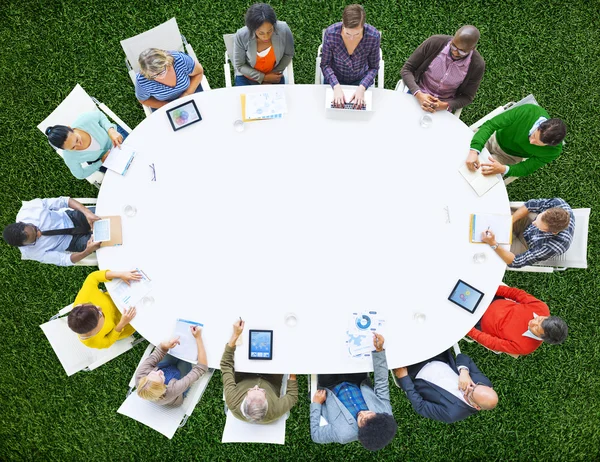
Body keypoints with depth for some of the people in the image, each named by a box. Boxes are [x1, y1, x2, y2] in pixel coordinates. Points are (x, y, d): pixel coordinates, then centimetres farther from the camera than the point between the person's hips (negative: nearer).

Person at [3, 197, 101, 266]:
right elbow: (64, 260, -22)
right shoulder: (33, 253, -27)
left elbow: (64, 201, -23)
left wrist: (87, 213, -38)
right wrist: (88, 251, -42)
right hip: (71, 241, -2)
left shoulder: (29, 207, -29)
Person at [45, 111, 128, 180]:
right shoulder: (70, 157, -36)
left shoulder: (85, 120, -42)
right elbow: (80, 175, -14)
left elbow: (100, 115, -17)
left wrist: (111, 131, -35)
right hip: (100, 160, -1)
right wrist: (102, 161, -25)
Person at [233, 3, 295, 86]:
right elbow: (239, 65, -12)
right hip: (247, 78, 0)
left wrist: (274, 73, -12)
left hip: (274, 77, 1)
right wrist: (264, 77, -18)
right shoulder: (241, 36, -24)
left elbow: (288, 54, -3)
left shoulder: (283, 29, -22)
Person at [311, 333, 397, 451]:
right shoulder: (385, 412, -33)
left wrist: (316, 404, -18)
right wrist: (379, 350, -33)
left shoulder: (343, 433, -42)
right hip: (357, 383, 3)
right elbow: (382, 382, -24)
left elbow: (315, 435, -24)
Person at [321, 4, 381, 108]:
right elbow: (325, 65, -16)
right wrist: (336, 86, -31)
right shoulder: (330, 33, -26)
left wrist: (362, 88, -29)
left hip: (361, 80, 0)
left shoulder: (374, 36, -25)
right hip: (335, 79, 0)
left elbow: (373, 67, -12)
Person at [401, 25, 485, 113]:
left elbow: (467, 97, -4)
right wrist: (419, 95, -26)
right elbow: (406, 69, -10)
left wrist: (445, 106, -24)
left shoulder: (477, 65, -15)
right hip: (416, 95, -1)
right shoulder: (435, 42, -16)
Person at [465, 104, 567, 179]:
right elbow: (490, 125, -33)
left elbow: (526, 168, -18)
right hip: (493, 137, 1)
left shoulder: (554, 151, -30)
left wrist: (503, 169, -40)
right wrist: (474, 150, -48)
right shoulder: (527, 111, -36)